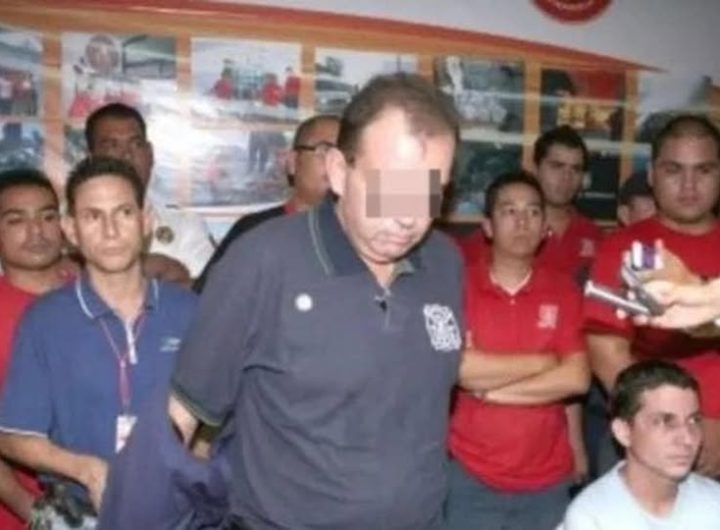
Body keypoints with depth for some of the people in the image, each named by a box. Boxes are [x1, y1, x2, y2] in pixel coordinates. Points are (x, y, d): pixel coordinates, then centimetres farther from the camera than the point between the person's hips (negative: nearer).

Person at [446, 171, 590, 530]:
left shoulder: (564, 292, 2)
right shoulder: (461, 286, -4)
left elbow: (577, 378, -8)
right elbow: (462, 369, -16)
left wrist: (489, 390, -11)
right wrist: (543, 361, -8)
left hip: (546, 479, 2)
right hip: (470, 475, -2)